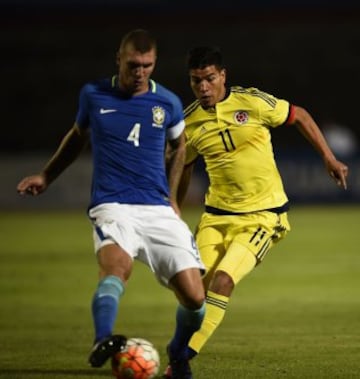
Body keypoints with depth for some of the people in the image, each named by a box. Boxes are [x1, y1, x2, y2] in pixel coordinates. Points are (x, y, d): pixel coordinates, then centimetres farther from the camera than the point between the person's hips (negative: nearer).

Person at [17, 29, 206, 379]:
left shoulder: (168, 103, 6)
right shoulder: (93, 95, 6)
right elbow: (78, 136, 26)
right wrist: (47, 176, 28)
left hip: (159, 211, 2)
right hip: (112, 208, -2)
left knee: (194, 298, -8)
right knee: (118, 267, -37)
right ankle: (102, 342, -58)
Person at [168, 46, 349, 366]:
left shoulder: (252, 102, -11)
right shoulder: (189, 123, -2)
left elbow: (299, 116, 4)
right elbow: (183, 169, 16)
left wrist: (329, 158, 2)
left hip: (263, 216, -3)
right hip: (216, 215, 3)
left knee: (223, 279, -20)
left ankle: (185, 356, -16)